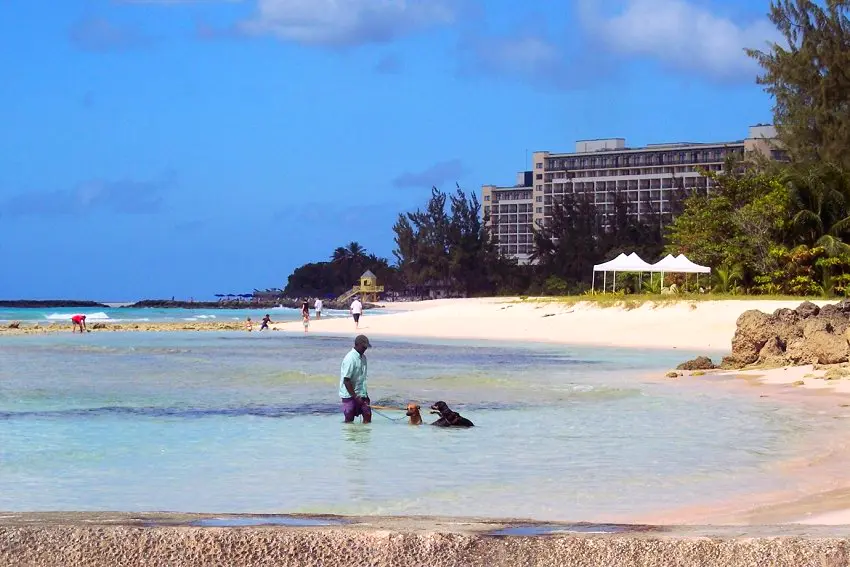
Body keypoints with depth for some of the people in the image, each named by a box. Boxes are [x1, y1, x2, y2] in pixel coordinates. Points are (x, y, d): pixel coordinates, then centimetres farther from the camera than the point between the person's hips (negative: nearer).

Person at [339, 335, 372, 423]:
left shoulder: (363, 357, 8)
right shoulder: (350, 359, -19)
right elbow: (346, 380, -21)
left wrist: (365, 393, 16)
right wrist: (355, 397, -20)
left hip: (361, 394, 8)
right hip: (350, 395, -8)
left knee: (367, 416, 2)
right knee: (349, 420, -2)